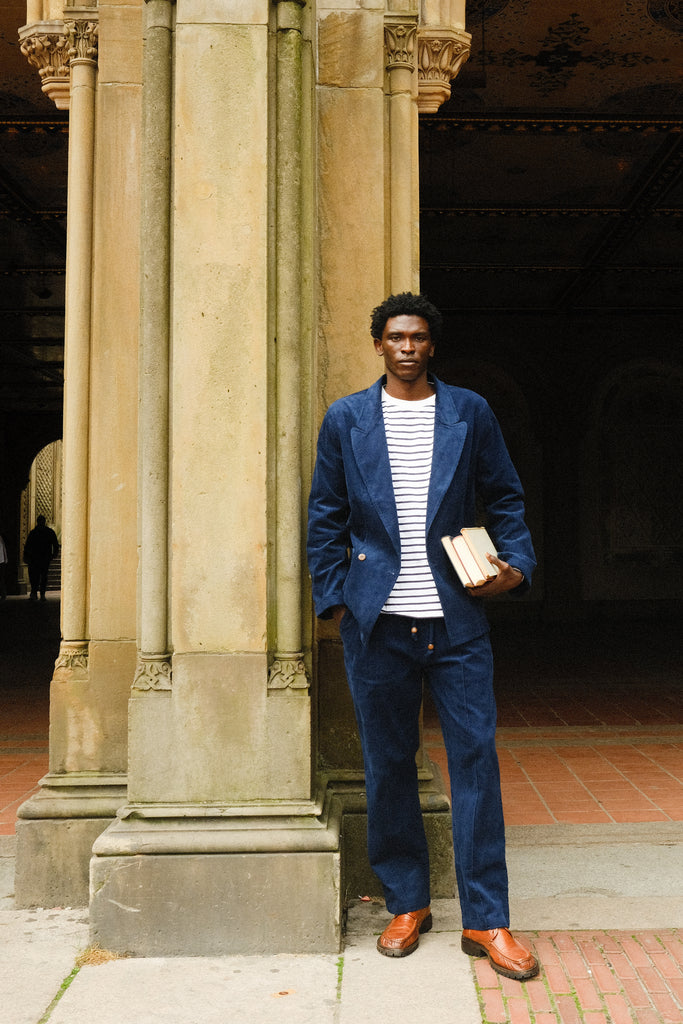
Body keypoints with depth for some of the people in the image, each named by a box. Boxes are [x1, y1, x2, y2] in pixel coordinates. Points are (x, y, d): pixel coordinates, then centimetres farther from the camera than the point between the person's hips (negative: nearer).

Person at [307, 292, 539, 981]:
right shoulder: (345, 419, 9)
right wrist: (333, 600, 2)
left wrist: (516, 564, -3)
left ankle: (485, 921, 10)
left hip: (456, 619, 0)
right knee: (388, 765, 7)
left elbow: (505, 500, 12)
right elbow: (326, 518, 9)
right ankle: (406, 905, 23)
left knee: (476, 757, -1)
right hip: (377, 621, 0)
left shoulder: (470, 413, 9)